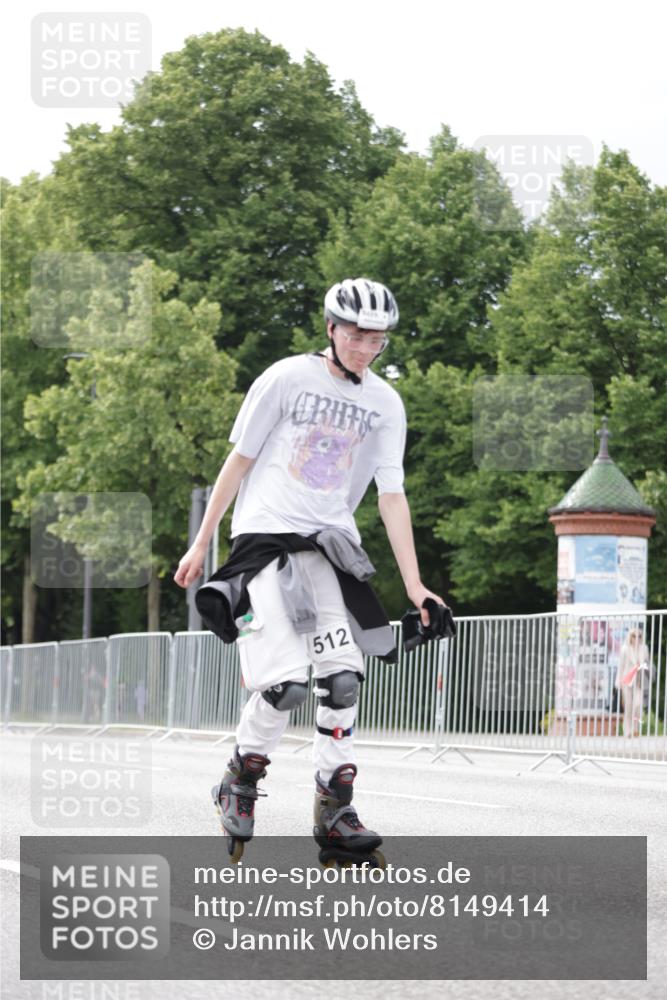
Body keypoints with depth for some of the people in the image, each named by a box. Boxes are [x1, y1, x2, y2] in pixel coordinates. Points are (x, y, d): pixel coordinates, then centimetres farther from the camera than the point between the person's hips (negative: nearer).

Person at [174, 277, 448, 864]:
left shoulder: (385, 404, 8)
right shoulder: (286, 379, -3)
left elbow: (392, 496, 6)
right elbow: (239, 462, 2)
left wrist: (414, 585, -1)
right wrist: (201, 545, 4)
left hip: (331, 543, 4)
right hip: (266, 534, -4)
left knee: (343, 678, -10)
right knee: (286, 683, -16)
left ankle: (335, 810, 2)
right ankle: (241, 781, 9)